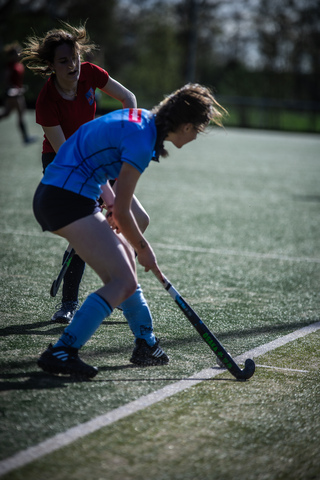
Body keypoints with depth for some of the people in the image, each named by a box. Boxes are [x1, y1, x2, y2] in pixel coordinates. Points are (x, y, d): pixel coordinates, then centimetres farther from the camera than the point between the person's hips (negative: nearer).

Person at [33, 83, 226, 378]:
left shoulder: (140, 118, 12)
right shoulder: (141, 141, -17)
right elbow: (122, 213, -14)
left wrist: (110, 200, 10)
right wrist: (144, 249, 2)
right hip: (69, 201, -11)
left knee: (125, 255, 23)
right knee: (124, 283, -14)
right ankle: (60, 352, -20)